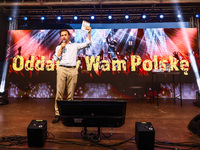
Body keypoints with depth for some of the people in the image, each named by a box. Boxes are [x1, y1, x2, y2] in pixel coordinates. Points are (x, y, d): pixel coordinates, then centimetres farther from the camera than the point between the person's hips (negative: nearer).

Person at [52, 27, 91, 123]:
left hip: (72, 70, -1)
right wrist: (61, 47, 5)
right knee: (59, 93, -5)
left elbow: (87, 44, 10)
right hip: (61, 69, 1)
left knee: (70, 94, 0)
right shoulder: (58, 47, 21)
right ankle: (57, 114, 1)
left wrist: (89, 33, 3)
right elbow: (56, 59, 6)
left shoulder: (75, 45, 18)